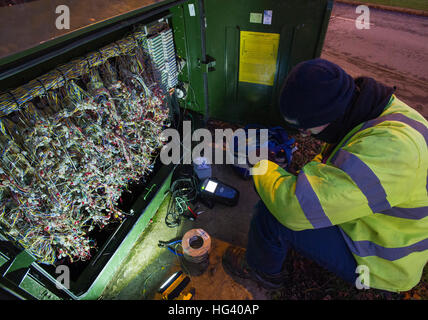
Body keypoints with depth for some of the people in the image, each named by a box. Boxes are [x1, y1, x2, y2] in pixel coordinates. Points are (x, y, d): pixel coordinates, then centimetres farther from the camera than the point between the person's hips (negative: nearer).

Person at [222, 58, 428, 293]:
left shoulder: (389, 146, -38)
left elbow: (297, 207, -42)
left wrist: (261, 166, -23)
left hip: (379, 263, -8)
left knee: (270, 216, -19)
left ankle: (262, 270, 15)